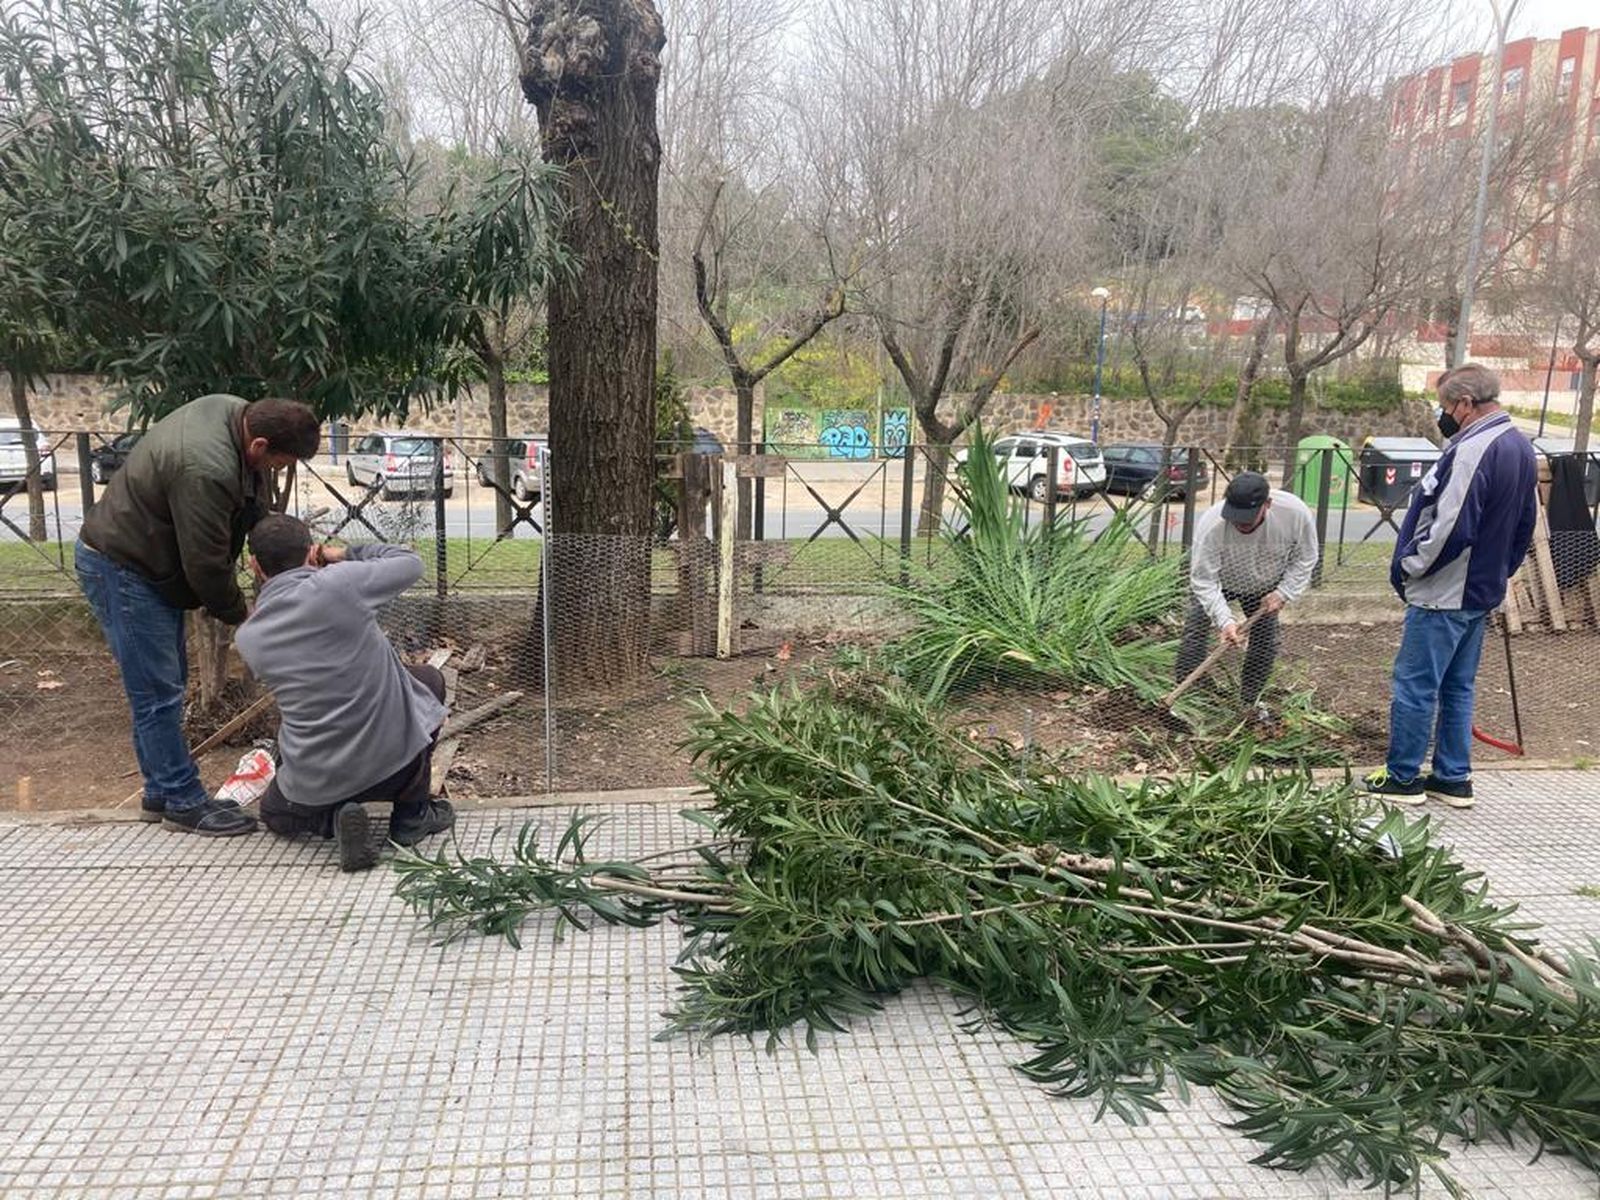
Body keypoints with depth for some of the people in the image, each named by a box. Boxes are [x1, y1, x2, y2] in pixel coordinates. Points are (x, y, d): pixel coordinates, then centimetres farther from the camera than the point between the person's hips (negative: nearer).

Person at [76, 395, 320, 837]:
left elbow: (251, 507, 10)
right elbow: (206, 564, -25)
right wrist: (236, 613, -9)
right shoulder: (205, 471, -35)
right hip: (119, 568, -10)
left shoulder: (237, 412, -6)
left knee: (169, 682, 15)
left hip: (151, 564, 10)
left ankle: (162, 793, 24)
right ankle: (183, 802, 3)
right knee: (158, 692, -6)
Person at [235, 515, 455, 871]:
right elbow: (410, 562, 1)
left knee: (276, 814, 38)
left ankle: (334, 818, 2)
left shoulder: (247, 638, -3)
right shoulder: (340, 581, -15)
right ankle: (412, 812, 22)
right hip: (398, 757, -3)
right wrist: (348, 555, 14)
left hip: (316, 784, 3)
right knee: (429, 679, 30)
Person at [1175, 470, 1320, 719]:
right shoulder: (1210, 524, -43)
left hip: (1265, 586, 2)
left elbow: (1304, 559, -15)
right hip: (1218, 580, -2)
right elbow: (1204, 581, -35)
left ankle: (1251, 699, 23)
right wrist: (1225, 620, -44)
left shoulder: (1295, 512, -35)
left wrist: (1284, 593, -22)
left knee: (1265, 641, 5)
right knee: (1196, 630, -13)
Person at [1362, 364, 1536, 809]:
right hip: (1483, 592, 10)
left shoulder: (1472, 450, -22)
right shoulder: (1521, 449, 10)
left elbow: (1450, 528, -26)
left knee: (1415, 686, 1)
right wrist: (1500, 570, 22)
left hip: (1443, 595, -10)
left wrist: (1408, 565, -12)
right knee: (1458, 687, 16)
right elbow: (1524, 526, 17)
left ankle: (1402, 777, 9)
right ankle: (1454, 778, 23)